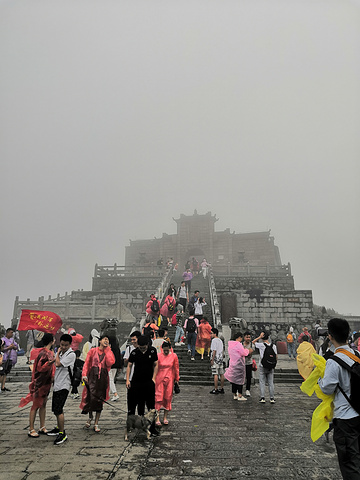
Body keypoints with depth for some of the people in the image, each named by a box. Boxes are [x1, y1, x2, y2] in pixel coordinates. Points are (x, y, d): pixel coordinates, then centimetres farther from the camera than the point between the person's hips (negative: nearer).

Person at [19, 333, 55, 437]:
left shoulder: (50, 352, 10)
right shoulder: (43, 353, -19)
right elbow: (40, 368, -23)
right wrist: (49, 363, -38)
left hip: (46, 383, 9)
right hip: (39, 384, -9)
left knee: (43, 405, 14)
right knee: (36, 406, 1)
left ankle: (42, 427, 23)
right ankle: (31, 430, 11)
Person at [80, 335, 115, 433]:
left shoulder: (108, 352, 11)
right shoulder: (93, 351, 7)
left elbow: (110, 363, -7)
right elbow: (87, 363, 5)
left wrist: (107, 349, -2)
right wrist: (84, 374, -9)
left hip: (103, 377, 2)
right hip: (92, 376, -1)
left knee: (99, 400, 3)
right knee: (91, 397, -10)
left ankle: (96, 423, 16)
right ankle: (90, 416, 21)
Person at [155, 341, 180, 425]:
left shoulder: (174, 356, -2)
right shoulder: (158, 356, -6)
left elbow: (176, 368, 7)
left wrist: (177, 379, 11)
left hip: (169, 379, 2)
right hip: (159, 379, -1)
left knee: (168, 398, 8)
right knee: (158, 398, -3)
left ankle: (165, 417, 21)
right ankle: (157, 418, 3)